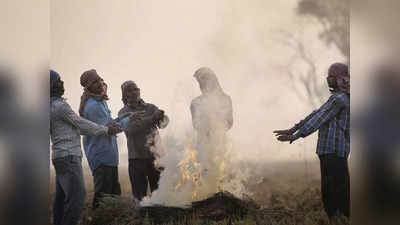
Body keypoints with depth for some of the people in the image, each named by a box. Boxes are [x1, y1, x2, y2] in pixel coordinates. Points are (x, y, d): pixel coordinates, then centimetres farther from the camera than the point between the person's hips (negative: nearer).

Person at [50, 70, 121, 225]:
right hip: (68, 156, -10)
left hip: (60, 157, 10)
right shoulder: (60, 105, -15)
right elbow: (81, 124, -9)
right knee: (77, 195, -10)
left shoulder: (52, 107, 15)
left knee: (62, 196, 11)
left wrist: (104, 128, 14)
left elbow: (75, 127, 17)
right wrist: (105, 130, 3)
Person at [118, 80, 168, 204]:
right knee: (139, 195, 1)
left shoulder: (150, 107, 12)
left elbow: (165, 120, -6)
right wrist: (152, 118, -24)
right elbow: (130, 129, -15)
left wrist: (160, 118, -31)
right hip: (137, 157, -2)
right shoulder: (124, 112, 5)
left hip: (155, 156, 2)